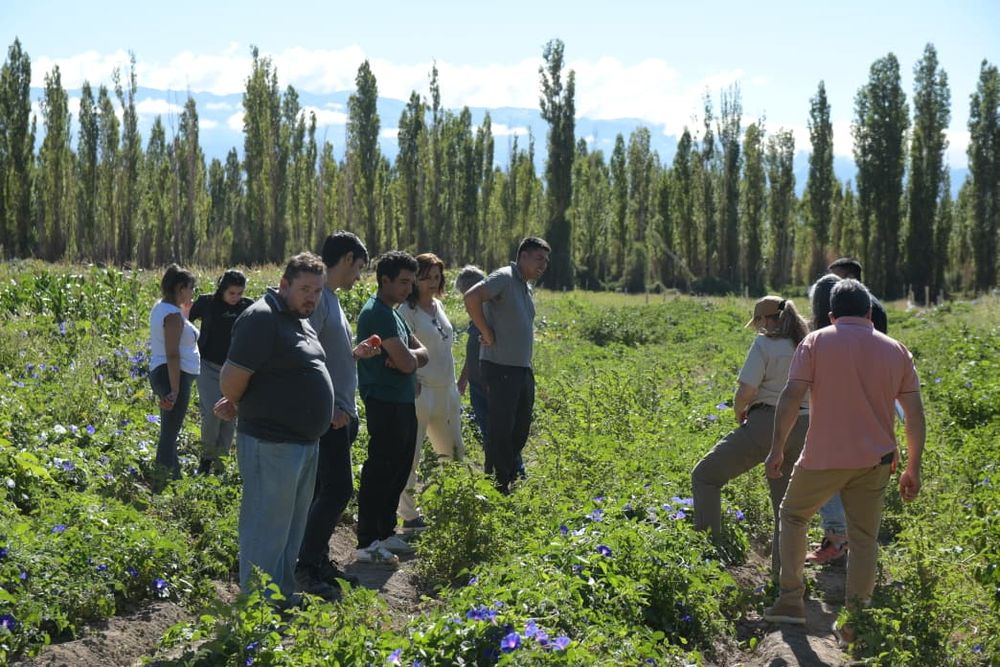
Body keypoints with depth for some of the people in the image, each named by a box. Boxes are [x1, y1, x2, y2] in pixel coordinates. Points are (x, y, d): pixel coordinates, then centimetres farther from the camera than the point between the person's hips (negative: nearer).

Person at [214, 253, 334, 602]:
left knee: (292, 526, 19)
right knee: (268, 529, -2)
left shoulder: (299, 319, 13)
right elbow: (232, 377, -21)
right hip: (272, 443, -10)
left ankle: (283, 596, 31)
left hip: (305, 442, 10)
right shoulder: (262, 318, -17)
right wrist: (237, 404, 0)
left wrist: (236, 402, 15)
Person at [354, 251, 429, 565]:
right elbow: (407, 363, -21)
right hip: (386, 404, -10)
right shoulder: (378, 313, -15)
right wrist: (409, 358, 1)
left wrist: (408, 357, -9)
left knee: (399, 471, 16)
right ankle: (367, 543, -2)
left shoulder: (393, 313, 17)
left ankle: (385, 532, 26)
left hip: (403, 403, 10)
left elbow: (422, 354, 13)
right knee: (379, 472, -6)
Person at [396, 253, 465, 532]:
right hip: (421, 392, -9)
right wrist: (413, 385, -22)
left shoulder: (438, 306, 14)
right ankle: (409, 515, 2)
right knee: (410, 455, -5)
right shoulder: (407, 310, -11)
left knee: (454, 454, 16)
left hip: (445, 392, 9)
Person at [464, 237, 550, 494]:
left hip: (523, 369, 9)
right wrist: (488, 335, -20)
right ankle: (497, 489, 3)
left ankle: (508, 480, 24)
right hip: (501, 368, -9)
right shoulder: (504, 278, -11)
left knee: (520, 429, 13)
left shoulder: (526, 287, 17)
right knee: (501, 431, -4)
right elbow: (472, 297, -26)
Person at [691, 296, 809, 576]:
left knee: (706, 475, 7)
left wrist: (739, 412, 4)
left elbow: (746, 390, -15)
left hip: (765, 424, -6)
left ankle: (709, 546, -3)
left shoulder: (765, 344, -7)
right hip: (802, 427, 6)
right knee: (787, 504, 16)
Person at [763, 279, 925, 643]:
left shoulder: (816, 342, -1)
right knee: (864, 538, 10)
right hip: (874, 461, 2)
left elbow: (791, 396, -10)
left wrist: (777, 448, -5)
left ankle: (790, 600, 17)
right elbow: (915, 414, 6)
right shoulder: (896, 350, 8)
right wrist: (913, 468, 12)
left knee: (793, 516, 19)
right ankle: (855, 622, 11)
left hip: (823, 458, -2)